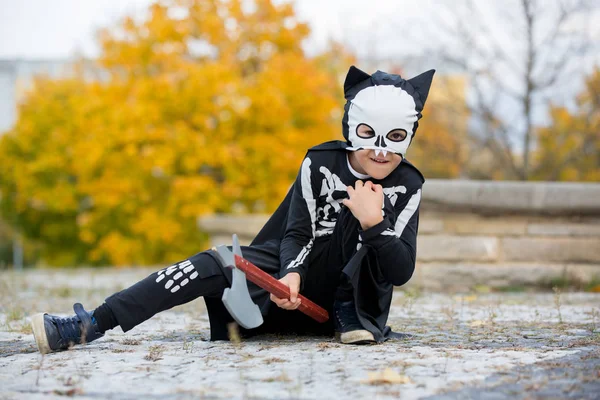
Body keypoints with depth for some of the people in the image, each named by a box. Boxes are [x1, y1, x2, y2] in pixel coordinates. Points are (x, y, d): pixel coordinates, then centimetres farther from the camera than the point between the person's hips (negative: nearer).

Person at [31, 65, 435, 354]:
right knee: (215, 264, -25)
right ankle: (90, 325, -34)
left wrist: (373, 222, -35)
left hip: (352, 284, -1)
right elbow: (297, 234, -14)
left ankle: (354, 315, -17)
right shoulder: (320, 163, -7)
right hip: (296, 271, 1)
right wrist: (291, 275, -37)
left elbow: (401, 271, -16)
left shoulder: (406, 185, -9)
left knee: (364, 208, -24)